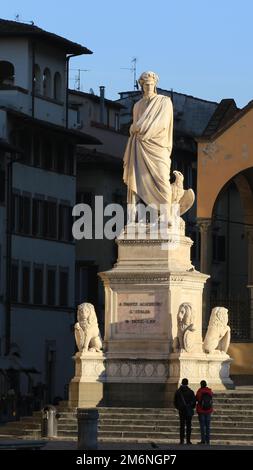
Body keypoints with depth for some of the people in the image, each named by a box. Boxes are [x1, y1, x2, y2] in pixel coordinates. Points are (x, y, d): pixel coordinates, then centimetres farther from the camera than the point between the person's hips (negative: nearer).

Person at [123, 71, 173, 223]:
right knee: (135, 180, -6)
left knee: (161, 181, -15)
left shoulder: (164, 102, 6)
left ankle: (167, 219, -19)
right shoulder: (138, 106, 20)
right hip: (139, 148, 4)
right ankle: (131, 220, -11)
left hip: (157, 147, -4)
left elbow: (162, 123, -7)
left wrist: (140, 128, -6)